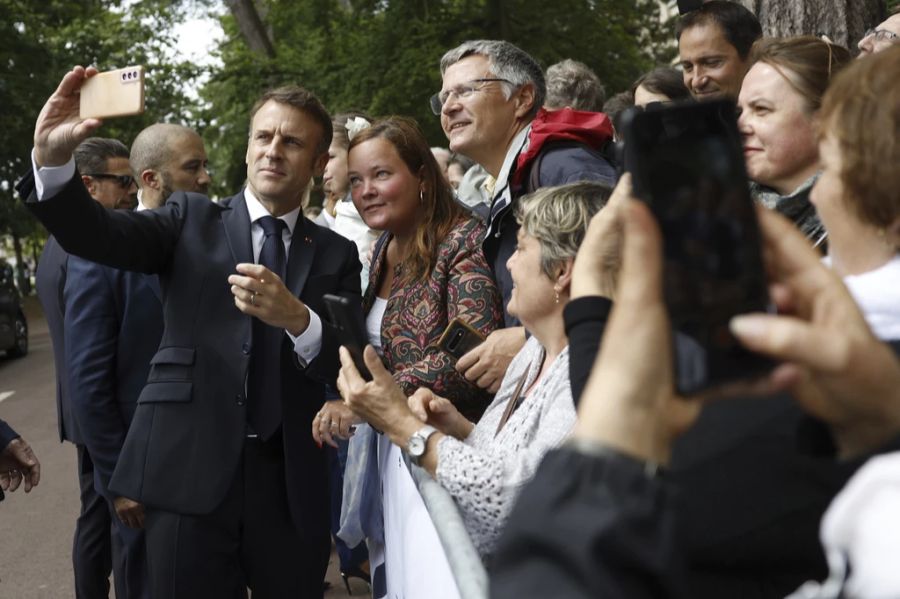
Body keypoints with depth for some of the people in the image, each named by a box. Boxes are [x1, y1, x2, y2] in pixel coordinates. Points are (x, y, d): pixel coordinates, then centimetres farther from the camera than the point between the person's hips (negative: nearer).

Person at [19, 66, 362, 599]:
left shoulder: (336, 254, 9)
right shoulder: (192, 220, 7)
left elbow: (351, 370, 0)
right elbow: (93, 234, -9)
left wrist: (298, 318, -19)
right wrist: (53, 156, -27)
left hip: (291, 487, 2)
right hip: (189, 476, -1)